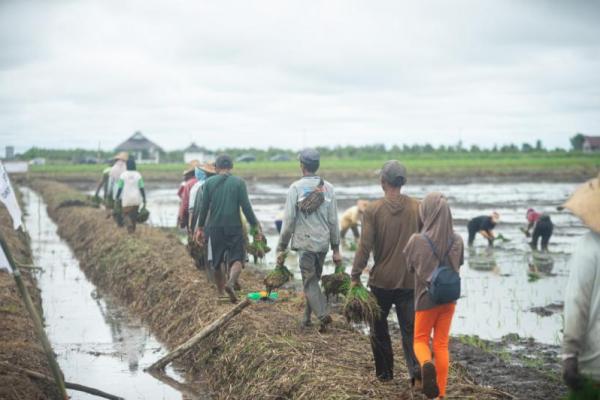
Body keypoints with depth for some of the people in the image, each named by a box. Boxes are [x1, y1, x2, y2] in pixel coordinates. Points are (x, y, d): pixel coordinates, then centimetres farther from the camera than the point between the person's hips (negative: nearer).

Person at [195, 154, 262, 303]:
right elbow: (246, 207, -6)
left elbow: (204, 207, 3)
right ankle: (231, 283, -27)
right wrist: (256, 225, 0)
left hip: (215, 227, 2)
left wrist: (200, 228, 12)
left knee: (218, 261, 14)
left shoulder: (209, 182, 3)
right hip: (234, 226, -2)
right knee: (237, 258, -1)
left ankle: (221, 291, 23)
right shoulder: (239, 182, -2)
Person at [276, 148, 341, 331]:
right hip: (323, 242, 4)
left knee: (309, 281, 0)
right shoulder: (328, 188, 3)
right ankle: (307, 317, 22)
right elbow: (333, 221, 5)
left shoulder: (296, 188, -7)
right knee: (313, 279, 16)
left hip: (304, 242, -4)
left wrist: (281, 248, -1)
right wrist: (336, 249, 11)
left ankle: (322, 314, -18)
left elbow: (289, 220, -8)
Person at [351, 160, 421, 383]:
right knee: (410, 328, 5)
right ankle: (416, 368, -14)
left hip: (381, 281, -2)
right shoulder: (417, 208, -1)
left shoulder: (373, 210, -8)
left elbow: (364, 247, -12)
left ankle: (384, 372, 23)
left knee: (379, 328, 15)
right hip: (410, 281, 2)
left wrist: (355, 277, -5)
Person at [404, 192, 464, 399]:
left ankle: (426, 364, -19)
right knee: (442, 344, 13)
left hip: (426, 298, -3)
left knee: (420, 339, 14)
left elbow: (409, 265, -1)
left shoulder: (418, 240, -17)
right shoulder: (457, 241, -8)